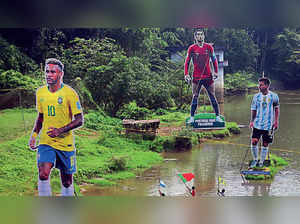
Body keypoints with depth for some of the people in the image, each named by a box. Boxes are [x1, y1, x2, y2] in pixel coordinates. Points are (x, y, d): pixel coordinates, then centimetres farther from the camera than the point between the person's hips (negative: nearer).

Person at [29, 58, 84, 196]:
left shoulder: (69, 93, -10)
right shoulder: (40, 92, 5)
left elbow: (79, 120, -9)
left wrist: (60, 130, -22)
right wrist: (34, 134, 5)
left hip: (65, 143, -2)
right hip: (46, 142, 2)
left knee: (67, 181, 7)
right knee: (43, 174, -19)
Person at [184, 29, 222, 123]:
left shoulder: (209, 47, 5)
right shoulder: (192, 48, 1)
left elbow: (214, 60, 14)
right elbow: (187, 62, 5)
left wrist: (216, 72, 7)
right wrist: (186, 74, -3)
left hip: (208, 76, 1)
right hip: (196, 77, -1)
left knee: (212, 96, 3)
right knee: (195, 97, 0)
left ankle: (218, 116, 8)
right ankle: (192, 117, 6)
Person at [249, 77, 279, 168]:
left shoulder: (274, 96, -4)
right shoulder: (256, 96, 1)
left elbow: (276, 109, 8)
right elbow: (253, 109, 6)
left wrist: (276, 121, 4)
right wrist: (252, 121, -4)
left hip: (268, 125, -1)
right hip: (257, 124, 1)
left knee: (265, 144, 4)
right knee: (254, 142, -5)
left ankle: (261, 162, 18)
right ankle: (255, 159, 17)